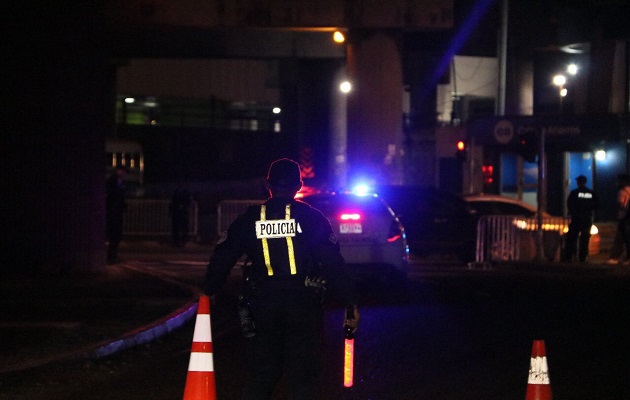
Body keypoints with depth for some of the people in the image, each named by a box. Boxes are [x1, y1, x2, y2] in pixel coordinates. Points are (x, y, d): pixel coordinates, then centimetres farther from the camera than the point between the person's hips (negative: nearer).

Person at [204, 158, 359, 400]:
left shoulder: (249, 219, 5)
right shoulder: (311, 217, -3)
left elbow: (222, 257, 12)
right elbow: (333, 264, -8)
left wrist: (210, 291, 28)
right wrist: (350, 303, -4)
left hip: (263, 305, 2)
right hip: (303, 305, -2)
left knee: (262, 374, 13)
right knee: (305, 378, 1)